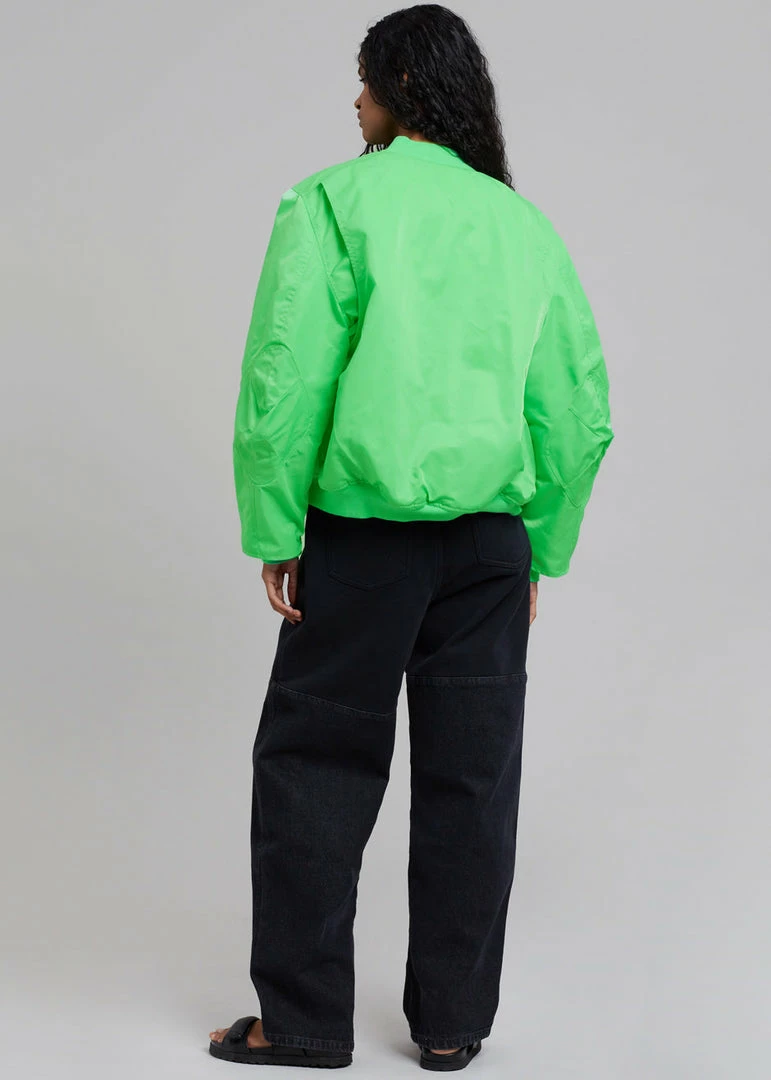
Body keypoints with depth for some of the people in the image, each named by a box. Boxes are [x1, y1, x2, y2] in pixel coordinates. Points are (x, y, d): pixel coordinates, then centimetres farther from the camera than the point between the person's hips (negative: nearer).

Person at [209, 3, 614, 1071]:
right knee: (471, 779, 10)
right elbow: (582, 408, 10)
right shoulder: (526, 223, 11)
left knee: (316, 768, 7)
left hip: (364, 530, -4)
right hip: (492, 540, 4)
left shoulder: (336, 200, -3)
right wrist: (539, 550, 16)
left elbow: (287, 377, -11)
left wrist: (275, 532, -4)